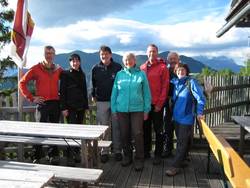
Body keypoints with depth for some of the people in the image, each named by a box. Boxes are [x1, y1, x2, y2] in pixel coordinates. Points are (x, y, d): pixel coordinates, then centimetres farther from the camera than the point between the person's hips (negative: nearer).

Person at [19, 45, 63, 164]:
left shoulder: (58, 69, 8)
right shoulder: (36, 69, 0)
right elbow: (22, 83, 2)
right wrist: (31, 98, -5)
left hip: (56, 104, 3)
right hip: (42, 104, -3)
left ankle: (53, 155, 21)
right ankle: (37, 157, 11)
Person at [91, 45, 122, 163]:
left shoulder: (118, 67, 0)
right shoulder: (96, 69, 5)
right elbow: (93, 84, 15)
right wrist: (93, 96, 11)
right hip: (101, 102, 1)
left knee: (116, 127, 6)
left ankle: (117, 150, 18)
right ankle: (104, 151, 15)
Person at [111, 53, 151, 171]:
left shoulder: (141, 74, 1)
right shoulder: (119, 74, 6)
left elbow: (146, 93, 2)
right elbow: (114, 93, 8)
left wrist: (146, 109, -1)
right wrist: (113, 109, 5)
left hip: (137, 109, -2)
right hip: (122, 109, 2)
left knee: (138, 134, -3)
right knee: (124, 134, 10)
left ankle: (139, 159, 13)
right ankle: (127, 156, 28)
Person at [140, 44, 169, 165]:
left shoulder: (162, 67, -3)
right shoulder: (142, 67, 9)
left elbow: (165, 87, -6)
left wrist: (159, 104, -10)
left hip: (157, 105, -4)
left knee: (158, 130, 5)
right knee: (146, 129, 13)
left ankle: (158, 155, 15)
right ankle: (146, 151, 27)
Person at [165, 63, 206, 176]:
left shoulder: (191, 82, -10)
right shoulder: (175, 82, 7)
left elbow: (201, 98, -12)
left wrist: (199, 113, -14)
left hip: (186, 117, -6)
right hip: (176, 116, 6)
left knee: (182, 143, -1)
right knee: (180, 140, 17)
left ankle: (175, 166, 3)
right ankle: (181, 160, 32)